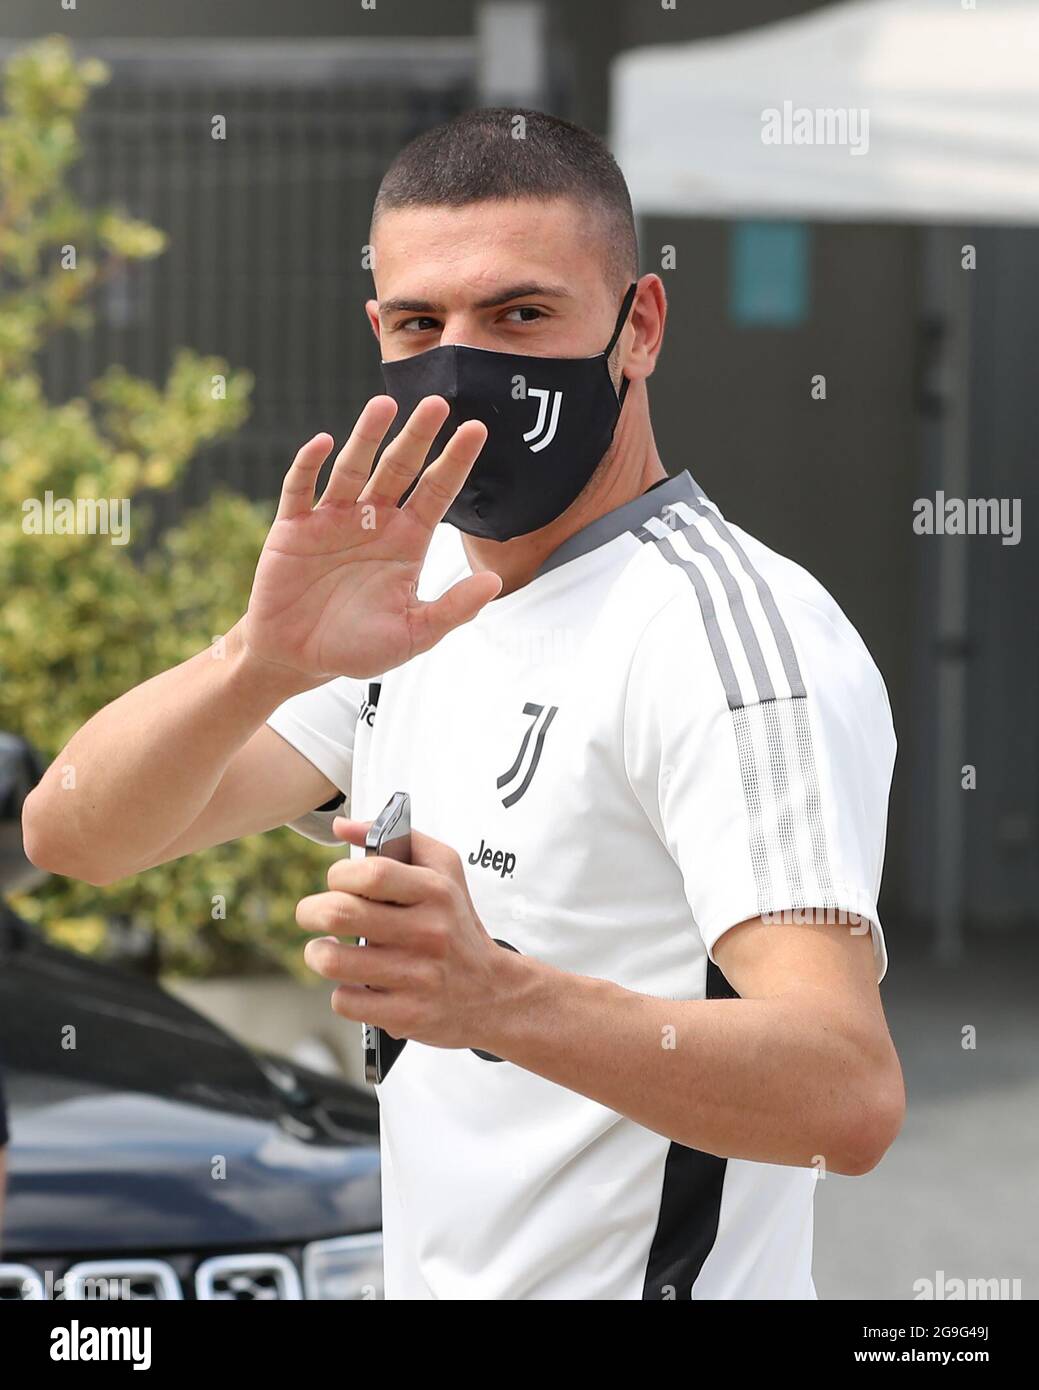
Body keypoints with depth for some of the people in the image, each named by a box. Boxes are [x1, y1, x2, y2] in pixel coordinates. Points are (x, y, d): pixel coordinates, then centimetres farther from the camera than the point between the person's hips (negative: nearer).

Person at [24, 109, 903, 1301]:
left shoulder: (734, 628, -18)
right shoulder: (415, 600, 6)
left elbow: (848, 1094, -31)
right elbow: (75, 835, -5)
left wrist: (499, 997, -46)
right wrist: (262, 662, -24)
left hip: (645, 1272, -7)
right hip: (427, 1271, 7)